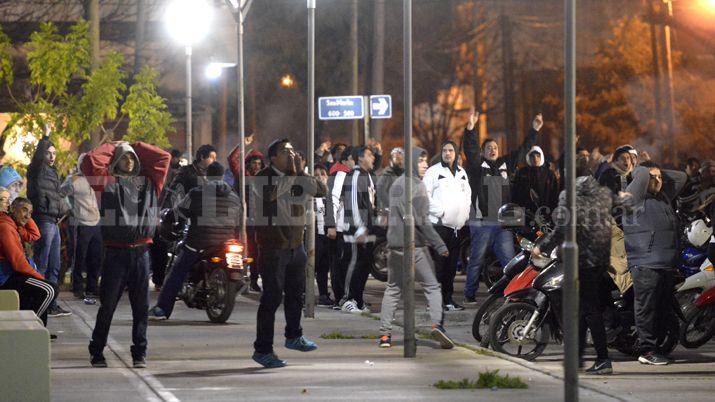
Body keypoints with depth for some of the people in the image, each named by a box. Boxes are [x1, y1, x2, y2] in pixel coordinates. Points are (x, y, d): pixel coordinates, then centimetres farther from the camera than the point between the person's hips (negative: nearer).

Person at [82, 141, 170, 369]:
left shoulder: (148, 181, 15)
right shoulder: (108, 182, 6)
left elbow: (164, 158, 16)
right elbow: (90, 162, -5)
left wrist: (137, 147, 19)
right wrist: (111, 148, 8)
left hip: (141, 253, 3)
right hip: (115, 253, -3)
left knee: (141, 306, 4)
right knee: (108, 305, 1)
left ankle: (140, 353, 10)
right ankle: (96, 351, 10)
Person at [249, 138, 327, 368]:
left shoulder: (297, 178, 7)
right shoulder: (264, 177, -12)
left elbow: (321, 191, -4)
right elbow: (270, 192, -33)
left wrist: (300, 174, -13)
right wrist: (291, 175, -23)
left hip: (296, 244, 7)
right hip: (273, 247, -7)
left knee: (296, 293, 20)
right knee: (272, 298, -7)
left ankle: (294, 337, 40)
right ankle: (262, 349, -2)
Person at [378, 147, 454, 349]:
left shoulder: (396, 184, 15)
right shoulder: (416, 185, -10)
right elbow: (421, 219, -16)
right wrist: (438, 244, -16)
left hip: (394, 244, 7)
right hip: (414, 244, -7)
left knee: (393, 289, 13)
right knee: (432, 286, -2)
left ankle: (385, 333, 9)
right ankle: (437, 323, -20)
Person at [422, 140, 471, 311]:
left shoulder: (461, 172, 18)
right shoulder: (434, 171, -2)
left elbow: (467, 193, 29)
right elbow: (425, 195, -8)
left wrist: (465, 212, 14)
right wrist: (439, 211, -14)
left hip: (457, 225, 6)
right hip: (439, 224, -6)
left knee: (452, 264, 9)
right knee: (438, 262, -9)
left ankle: (448, 298, 15)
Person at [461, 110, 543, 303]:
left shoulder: (505, 164, 15)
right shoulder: (477, 165, 2)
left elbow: (523, 150, 18)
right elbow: (470, 148, -13)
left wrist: (534, 131, 11)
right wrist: (471, 128, -28)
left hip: (503, 223, 4)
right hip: (481, 223, -4)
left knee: (509, 260, 0)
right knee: (476, 261, 3)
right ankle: (469, 295, 10)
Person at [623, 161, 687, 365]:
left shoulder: (663, 197, 20)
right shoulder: (636, 198, -4)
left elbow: (680, 177, 27)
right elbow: (642, 175, -18)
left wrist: (660, 172, 18)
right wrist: (643, 171, 4)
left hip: (667, 264, 8)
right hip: (645, 263, -8)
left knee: (664, 310, 9)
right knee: (647, 308, -6)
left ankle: (657, 346, 16)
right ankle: (647, 350, -5)